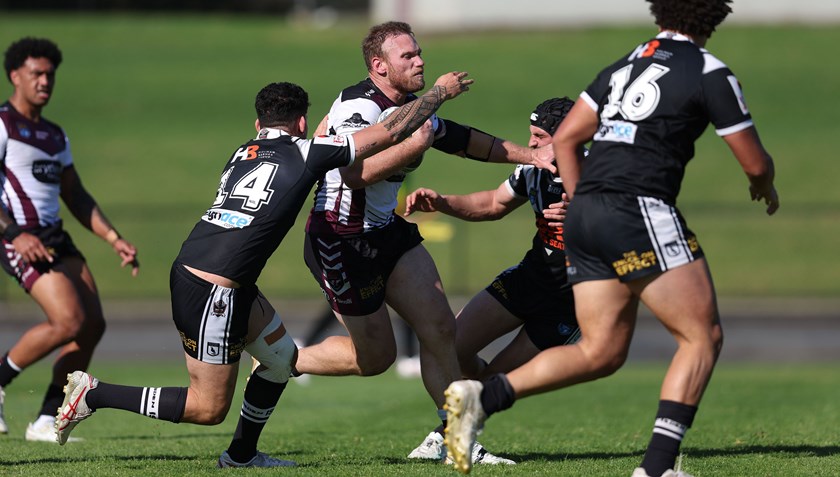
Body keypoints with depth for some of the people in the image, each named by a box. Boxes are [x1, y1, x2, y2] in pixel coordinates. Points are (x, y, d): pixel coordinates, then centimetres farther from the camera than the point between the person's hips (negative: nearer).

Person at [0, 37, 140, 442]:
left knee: (93, 325, -2)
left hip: (56, 237, 8)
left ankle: (46, 422, 6)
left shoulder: (54, 135, 21)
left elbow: (76, 197, 25)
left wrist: (114, 239, 15)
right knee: (70, 322, -21)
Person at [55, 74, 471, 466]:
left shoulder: (242, 154, 15)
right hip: (212, 290, -9)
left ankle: (241, 454, 31)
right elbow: (391, 131, 3)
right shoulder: (306, 154, -5)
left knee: (282, 357, 21)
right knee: (209, 408, 1)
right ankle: (94, 394, 0)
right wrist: (440, 90, 17)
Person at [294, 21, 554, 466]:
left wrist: (530, 155, 15)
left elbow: (463, 140, 20)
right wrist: (412, 143, -32)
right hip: (341, 240, -8)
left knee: (439, 326, -4)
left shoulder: (411, 107, 7)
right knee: (375, 355, 0)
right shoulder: (359, 106, -22)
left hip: (386, 230, 8)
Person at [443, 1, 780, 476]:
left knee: (601, 352, 11)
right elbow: (755, 163, 7)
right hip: (641, 210, -7)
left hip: (586, 211, 7)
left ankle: (482, 396, -5)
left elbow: (565, 138, 18)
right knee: (703, 337, 1)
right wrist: (766, 187, 30)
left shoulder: (627, 63, 20)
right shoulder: (711, 74, 0)